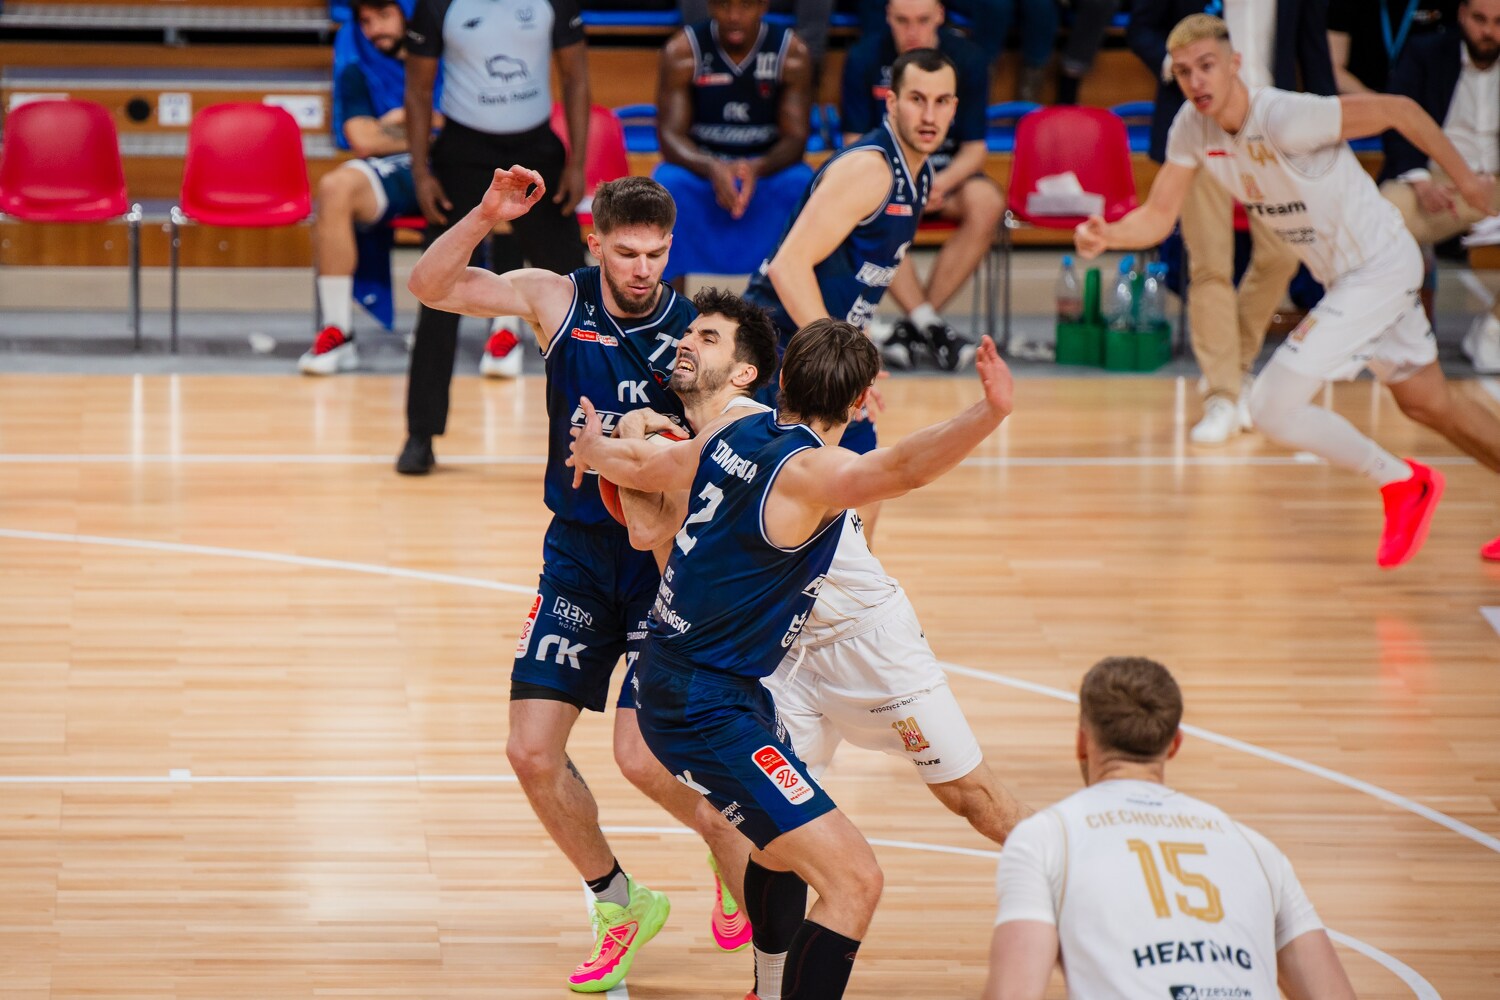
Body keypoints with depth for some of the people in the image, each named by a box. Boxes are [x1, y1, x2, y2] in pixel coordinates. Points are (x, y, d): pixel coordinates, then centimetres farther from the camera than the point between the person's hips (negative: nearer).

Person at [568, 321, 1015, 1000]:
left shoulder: (738, 431, 5)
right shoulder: (808, 471, -21)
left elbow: (644, 468, 24)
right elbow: (903, 469, -43)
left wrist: (592, 449, 46)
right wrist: (988, 414, -56)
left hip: (674, 681, 10)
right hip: (706, 708, -10)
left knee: (786, 847, 34)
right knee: (853, 881, -17)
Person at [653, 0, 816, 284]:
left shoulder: (792, 54, -11)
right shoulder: (682, 51, -12)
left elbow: (796, 137, -13)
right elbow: (670, 135, -16)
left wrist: (757, 169, -36)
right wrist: (712, 168, -38)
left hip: (767, 167, 0)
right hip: (700, 166, 0)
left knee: (801, 188, -32)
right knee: (670, 186, -33)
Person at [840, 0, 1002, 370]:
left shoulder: (967, 58, -6)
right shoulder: (865, 58, -7)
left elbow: (974, 149, -5)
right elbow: (857, 144, -5)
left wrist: (942, 183, -26)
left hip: (948, 174, 1)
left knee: (987, 202, -32)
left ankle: (914, 326, -28)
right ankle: (930, 325, -38)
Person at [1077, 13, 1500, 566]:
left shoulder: (1286, 118, -29)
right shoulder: (1192, 127, -7)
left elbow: (1398, 109, -21)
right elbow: (1157, 216, -2)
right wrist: (1106, 235, -24)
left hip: (1379, 266, -9)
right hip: (1341, 274, 9)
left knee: (1272, 407, -14)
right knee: (1427, 401, 22)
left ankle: (1400, 481, 4)